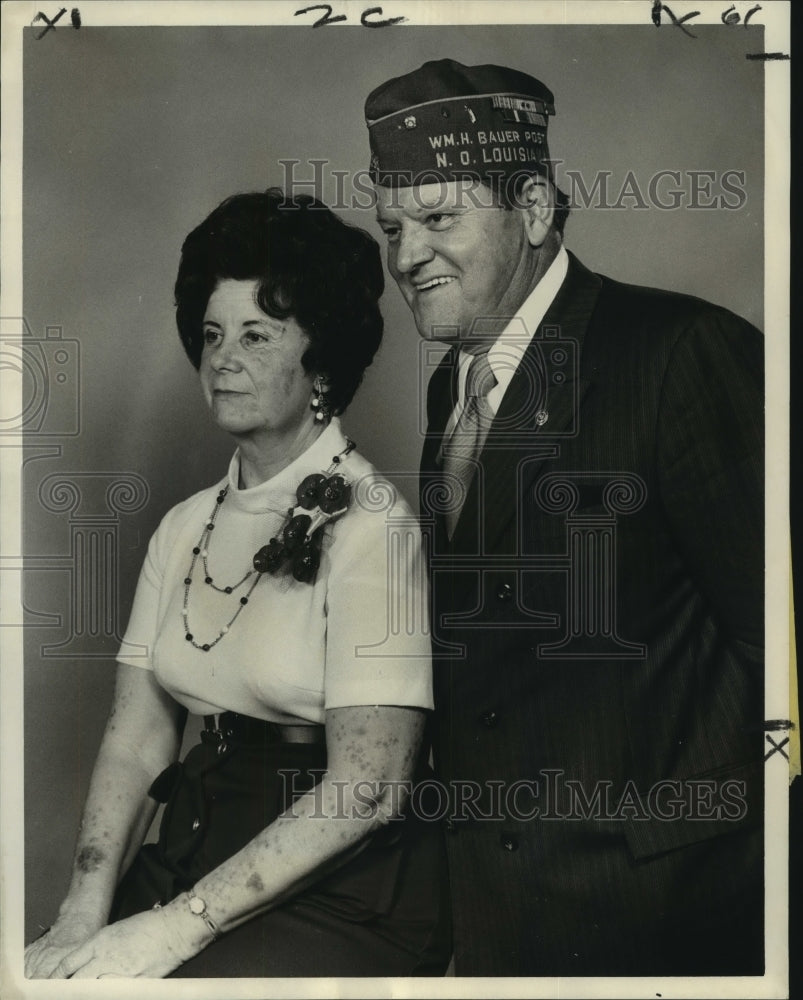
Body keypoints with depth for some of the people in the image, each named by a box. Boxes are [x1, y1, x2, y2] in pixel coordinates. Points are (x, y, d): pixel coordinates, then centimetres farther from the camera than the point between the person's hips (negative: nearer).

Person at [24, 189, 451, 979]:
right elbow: (137, 737, 2)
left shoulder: (369, 524, -11)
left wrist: (179, 927, -18)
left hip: (344, 891, -5)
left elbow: (367, 788, -16)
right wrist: (86, 910, -12)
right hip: (197, 849, 5)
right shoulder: (183, 529, 8)